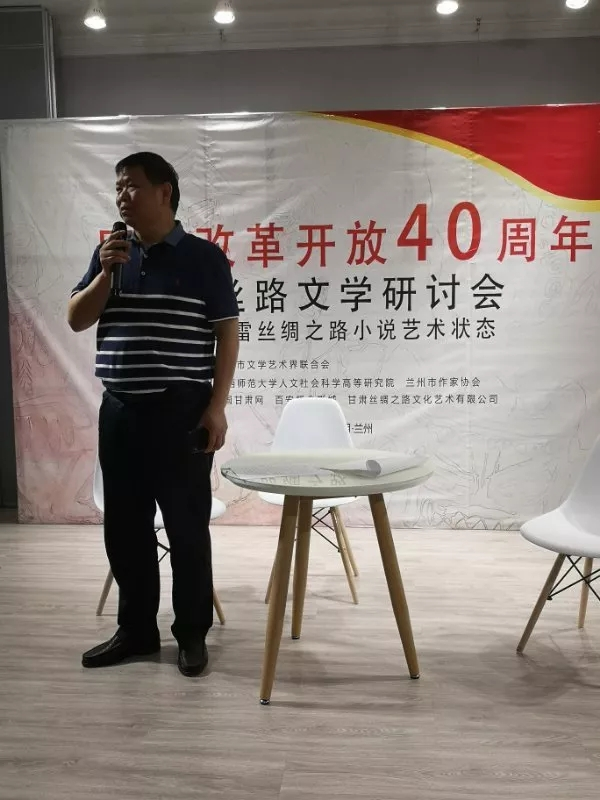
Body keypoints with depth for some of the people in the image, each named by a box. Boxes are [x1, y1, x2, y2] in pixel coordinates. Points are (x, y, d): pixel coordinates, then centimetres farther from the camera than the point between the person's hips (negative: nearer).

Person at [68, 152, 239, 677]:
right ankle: (135, 629, 28)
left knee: (187, 527, 4)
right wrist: (105, 273, -8)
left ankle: (193, 633, 20)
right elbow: (76, 321, 8)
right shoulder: (110, 254, 11)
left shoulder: (204, 257, -3)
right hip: (119, 411, 5)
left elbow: (227, 334, -5)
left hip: (182, 411, -5)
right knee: (124, 526, 12)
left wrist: (217, 406, -12)